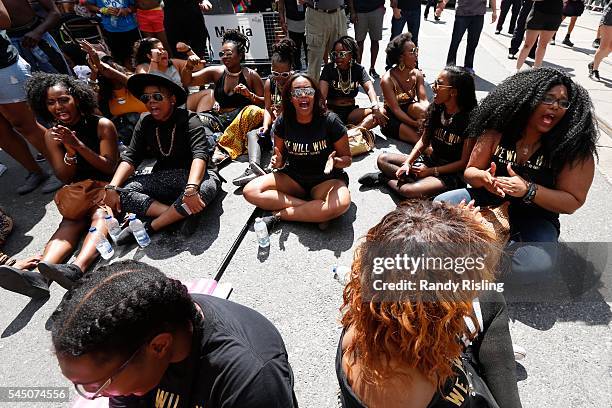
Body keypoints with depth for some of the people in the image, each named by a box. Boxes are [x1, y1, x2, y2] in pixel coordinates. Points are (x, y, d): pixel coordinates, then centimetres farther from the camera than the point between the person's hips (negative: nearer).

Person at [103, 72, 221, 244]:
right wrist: (111, 188, -17)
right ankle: (183, 214, -26)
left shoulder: (189, 120, -13)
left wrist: (191, 188, -46)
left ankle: (149, 226, -25)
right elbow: (130, 158, -1)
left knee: (206, 187, -39)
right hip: (163, 177, 5)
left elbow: (200, 155, -29)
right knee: (122, 192, -17)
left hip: (193, 175, -4)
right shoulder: (145, 123, 3)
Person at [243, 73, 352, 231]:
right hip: (293, 177, 4)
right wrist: (278, 162, -15)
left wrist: (336, 161, -26)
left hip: (326, 179, -3)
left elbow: (347, 158, -3)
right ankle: (317, 214, -21)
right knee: (250, 191, -19)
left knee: (341, 203, -37)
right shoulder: (283, 122, -4)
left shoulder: (330, 121, -12)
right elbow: (281, 156, 9)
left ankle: (279, 215, -19)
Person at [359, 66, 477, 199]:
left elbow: (465, 162, -15)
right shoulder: (436, 109, 0)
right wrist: (407, 163, -7)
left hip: (452, 174, -7)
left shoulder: (469, 119, -19)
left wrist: (431, 171, -16)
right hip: (430, 161, 7)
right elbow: (424, 141, 8)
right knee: (383, 159, 0)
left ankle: (385, 178, -6)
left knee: (410, 191, -34)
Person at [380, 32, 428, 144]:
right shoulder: (387, 79, -18)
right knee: (418, 138, -28)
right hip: (393, 119, -5)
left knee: (421, 108, -31)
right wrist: (415, 123, -30)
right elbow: (395, 109, -21)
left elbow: (424, 100, -9)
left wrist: (428, 113, -33)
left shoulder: (417, 74, -2)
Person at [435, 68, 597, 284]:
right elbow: (470, 171, -1)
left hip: (535, 219, -1)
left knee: (535, 266, -31)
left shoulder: (576, 149, -13)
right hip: (491, 202, 2)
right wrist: (483, 177, -26)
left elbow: (573, 202, -11)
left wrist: (528, 190, -28)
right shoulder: (498, 132, -10)